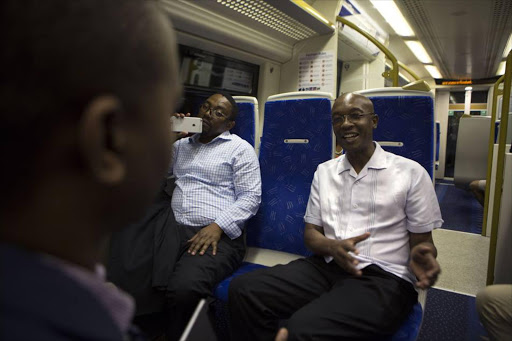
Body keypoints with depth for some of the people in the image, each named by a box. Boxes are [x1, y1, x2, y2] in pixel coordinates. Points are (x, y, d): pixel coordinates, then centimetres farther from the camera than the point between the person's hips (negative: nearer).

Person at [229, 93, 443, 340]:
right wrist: (332, 246, -11)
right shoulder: (324, 172, 14)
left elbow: (422, 242, 5)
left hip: (384, 278, -4)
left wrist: (420, 257, -20)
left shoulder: (411, 173, 2)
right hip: (326, 266, 4)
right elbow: (311, 233, 13)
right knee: (244, 289, -17)